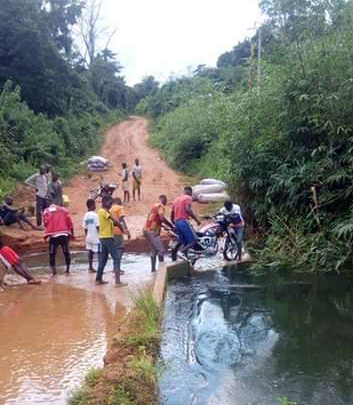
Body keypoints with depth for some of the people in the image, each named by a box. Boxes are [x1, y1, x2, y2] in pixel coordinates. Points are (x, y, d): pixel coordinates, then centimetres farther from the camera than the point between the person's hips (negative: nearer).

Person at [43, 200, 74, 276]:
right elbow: (70, 222, 10)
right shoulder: (63, 210, 14)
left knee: (52, 254, 7)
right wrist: (71, 233, 16)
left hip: (53, 235, -1)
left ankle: (54, 272, 1)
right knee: (66, 253, 15)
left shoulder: (46, 212, 13)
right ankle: (68, 270, 21)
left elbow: (46, 223, 5)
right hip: (64, 234, 1)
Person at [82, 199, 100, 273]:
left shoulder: (85, 215, 6)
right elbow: (97, 226, -18)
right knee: (99, 253, -2)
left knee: (90, 252, 13)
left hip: (89, 237, 7)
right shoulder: (95, 215, -14)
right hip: (96, 237, -7)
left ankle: (90, 267, 18)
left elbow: (85, 228, 9)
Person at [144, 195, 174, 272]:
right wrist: (171, 226, -13)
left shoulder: (155, 205, 20)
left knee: (154, 250, 17)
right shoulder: (161, 206, -8)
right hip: (152, 231, -10)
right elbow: (162, 218, -22)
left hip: (147, 230, 10)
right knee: (161, 250, -10)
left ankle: (153, 269, 20)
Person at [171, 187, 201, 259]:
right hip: (184, 221, -8)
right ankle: (182, 252, -28)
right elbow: (187, 209, -16)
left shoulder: (176, 199, 25)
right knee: (193, 240, -8)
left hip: (176, 222, 8)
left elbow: (172, 214, 24)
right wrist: (196, 219, -15)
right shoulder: (188, 198, 2)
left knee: (184, 243, 8)